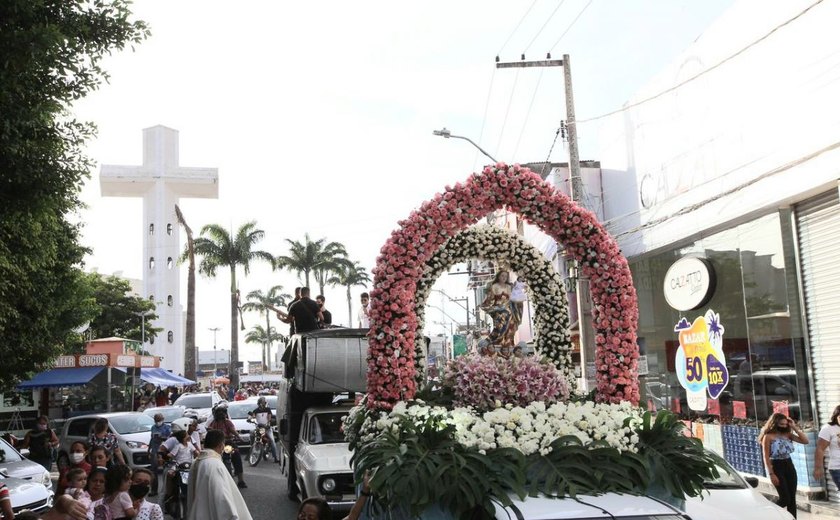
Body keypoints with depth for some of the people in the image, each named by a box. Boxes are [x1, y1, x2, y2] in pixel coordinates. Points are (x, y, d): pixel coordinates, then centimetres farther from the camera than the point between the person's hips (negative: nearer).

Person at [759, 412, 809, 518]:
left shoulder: (788, 434, 8)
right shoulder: (768, 437, -8)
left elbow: (805, 441, 1)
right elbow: (766, 457, -10)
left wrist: (794, 427, -2)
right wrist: (771, 474, -16)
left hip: (789, 466, 6)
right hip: (777, 467, -6)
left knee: (792, 498, 4)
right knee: (785, 499, -8)